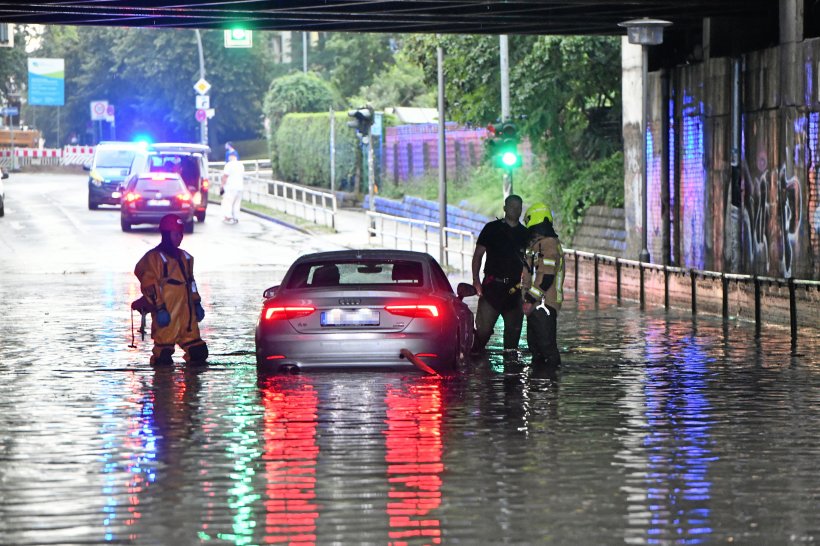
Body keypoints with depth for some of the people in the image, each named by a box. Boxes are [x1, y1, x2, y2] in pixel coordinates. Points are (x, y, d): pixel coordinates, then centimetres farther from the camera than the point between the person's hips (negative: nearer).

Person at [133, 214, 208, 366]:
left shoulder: (184, 257, 18)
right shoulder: (154, 257, -9)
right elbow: (149, 286, -14)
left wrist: (197, 304, 21)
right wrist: (159, 309, -19)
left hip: (186, 312, 8)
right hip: (167, 314, -8)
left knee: (199, 353, 7)